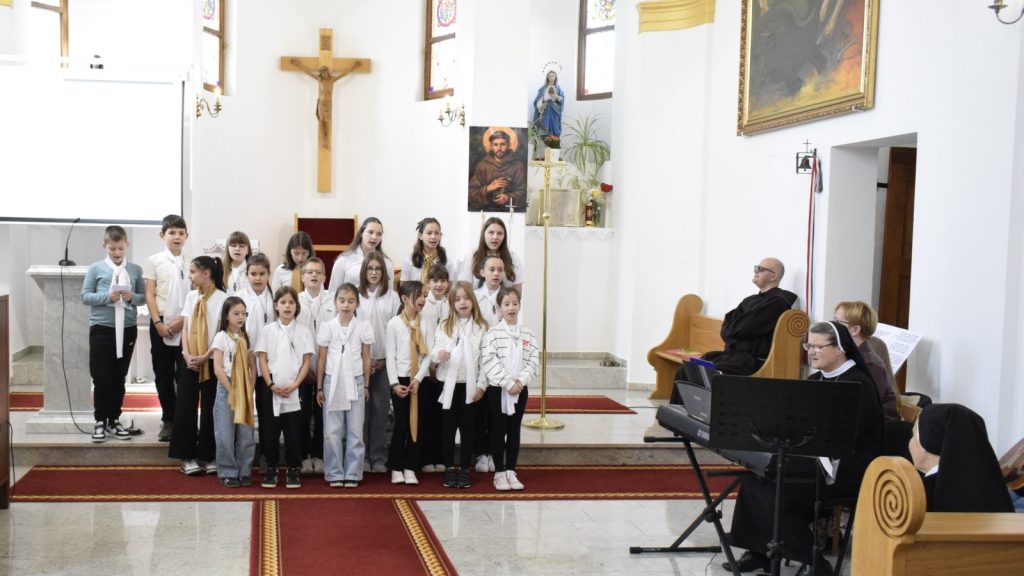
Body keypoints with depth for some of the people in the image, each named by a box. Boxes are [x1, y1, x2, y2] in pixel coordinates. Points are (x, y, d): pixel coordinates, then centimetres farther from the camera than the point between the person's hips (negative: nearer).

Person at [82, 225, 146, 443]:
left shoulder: (135, 269, 4)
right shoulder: (95, 268, -1)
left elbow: (144, 296, 7)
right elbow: (85, 296, -2)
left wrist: (132, 297, -14)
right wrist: (107, 296, -17)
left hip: (127, 329, 2)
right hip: (101, 328, -2)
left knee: (119, 377, 11)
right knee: (101, 378, 0)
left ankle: (114, 420, 21)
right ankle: (100, 422, 10)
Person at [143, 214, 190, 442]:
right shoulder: (154, 261, 3)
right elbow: (150, 295, 0)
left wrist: (183, 320, -9)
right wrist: (158, 323, -9)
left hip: (185, 324, -1)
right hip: (161, 323, 1)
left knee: (185, 374, -3)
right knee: (163, 374, 6)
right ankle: (168, 420, 15)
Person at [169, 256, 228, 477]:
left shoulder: (222, 298, -7)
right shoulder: (191, 297, 9)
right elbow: (186, 328, 6)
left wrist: (205, 357, -16)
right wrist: (187, 354, -8)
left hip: (212, 361, -4)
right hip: (190, 361, 5)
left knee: (209, 409, 2)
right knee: (185, 407, 2)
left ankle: (207, 457, 11)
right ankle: (187, 456, 9)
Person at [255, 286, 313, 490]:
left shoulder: (304, 332, 2)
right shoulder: (267, 331, 4)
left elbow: (307, 362, 0)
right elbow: (262, 360, 1)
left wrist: (294, 385, -10)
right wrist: (271, 385, -10)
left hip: (295, 390, -1)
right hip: (271, 389, 1)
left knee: (293, 432, 2)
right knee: (269, 431, 5)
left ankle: (293, 470, 12)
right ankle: (271, 468, 16)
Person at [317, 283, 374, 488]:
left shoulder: (363, 327, -1)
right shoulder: (327, 327, -1)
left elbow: (366, 358, 5)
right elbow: (321, 359, 4)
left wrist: (366, 385, 4)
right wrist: (319, 388, 3)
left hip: (355, 382, 0)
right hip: (332, 381, 0)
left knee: (355, 431, 3)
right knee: (332, 432, 1)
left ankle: (352, 474, 11)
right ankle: (335, 474, 11)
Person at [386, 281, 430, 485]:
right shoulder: (394, 324, -2)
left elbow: (427, 355, 0)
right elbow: (390, 356, -4)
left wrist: (418, 379, -10)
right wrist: (394, 383, -11)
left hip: (420, 380, 2)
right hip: (400, 379, -2)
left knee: (416, 423, 4)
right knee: (401, 424, 0)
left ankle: (410, 468, 12)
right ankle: (396, 468, 12)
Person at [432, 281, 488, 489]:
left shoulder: (481, 327, 1)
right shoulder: (444, 326, 5)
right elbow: (435, 350, -2)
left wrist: (481, 385, -7)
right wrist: (438, 354, -26)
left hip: (470, 386, -1)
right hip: (449, 384, 1)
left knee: (467, 428, 5)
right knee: (448, 428, 6)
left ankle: (464, 469, 14)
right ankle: (449, 469, 16)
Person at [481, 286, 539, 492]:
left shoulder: (528, 335, 4)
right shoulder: (493, 333, -6)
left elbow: (534, 363, 0)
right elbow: (490, 362, -14)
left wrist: (520, 381, -15)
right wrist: (508, 383, -19)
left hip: (520, 389, 3)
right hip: (497, 389, -3)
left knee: (514, 430, 9)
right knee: (498, 430, 3)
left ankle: (510, 472, 16)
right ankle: (499, 473, 11)